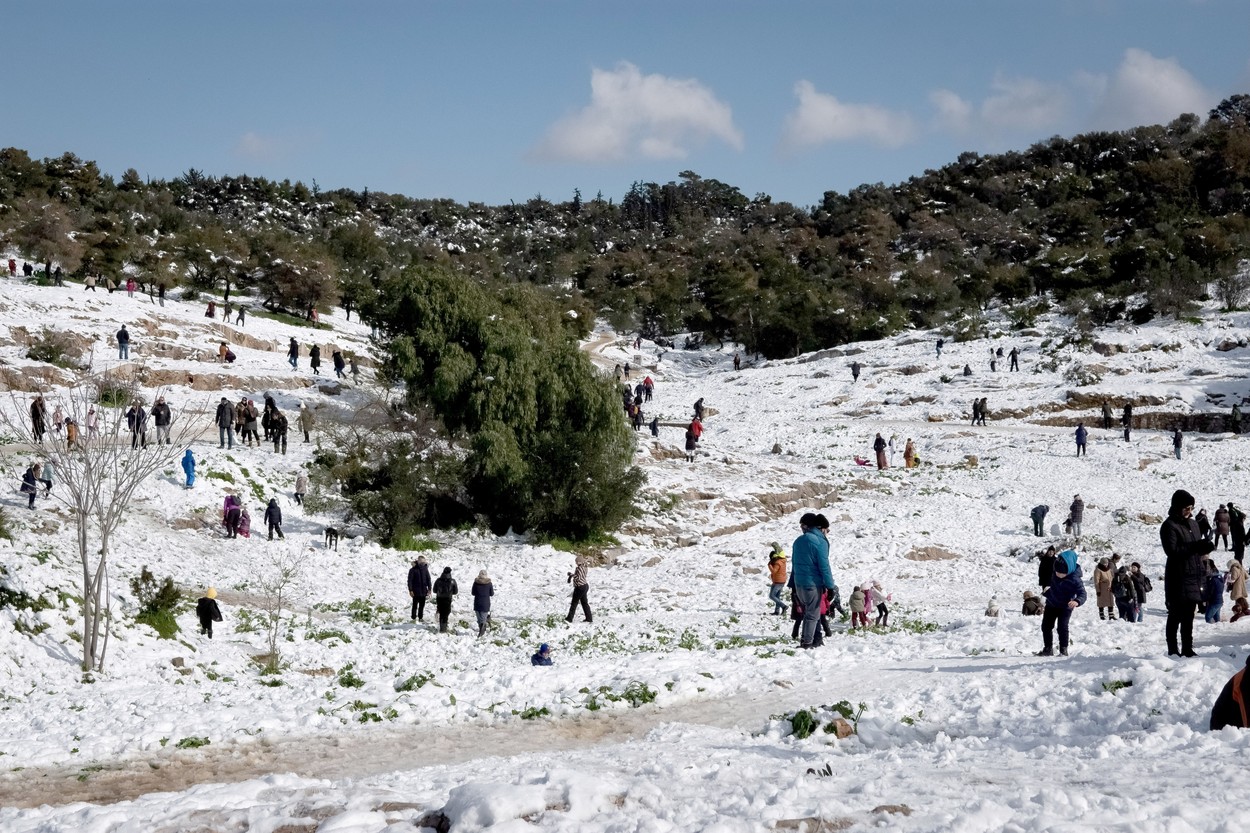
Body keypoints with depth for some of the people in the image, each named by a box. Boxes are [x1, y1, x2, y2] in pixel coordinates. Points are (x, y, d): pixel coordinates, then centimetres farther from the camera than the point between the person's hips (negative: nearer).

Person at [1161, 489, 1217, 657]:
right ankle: (1173, 650, 3)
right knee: (1176, 616, -2)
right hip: (1178, 579, -7)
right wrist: (1196, 547, -23)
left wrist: (1205, 546, -3)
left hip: (1193, 578, 7)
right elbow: (1171, 550, -20)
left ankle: (1187, 649, 18)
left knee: (1188, 616, 12)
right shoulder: (1169, 526, -10)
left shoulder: (1192, 523, 15)